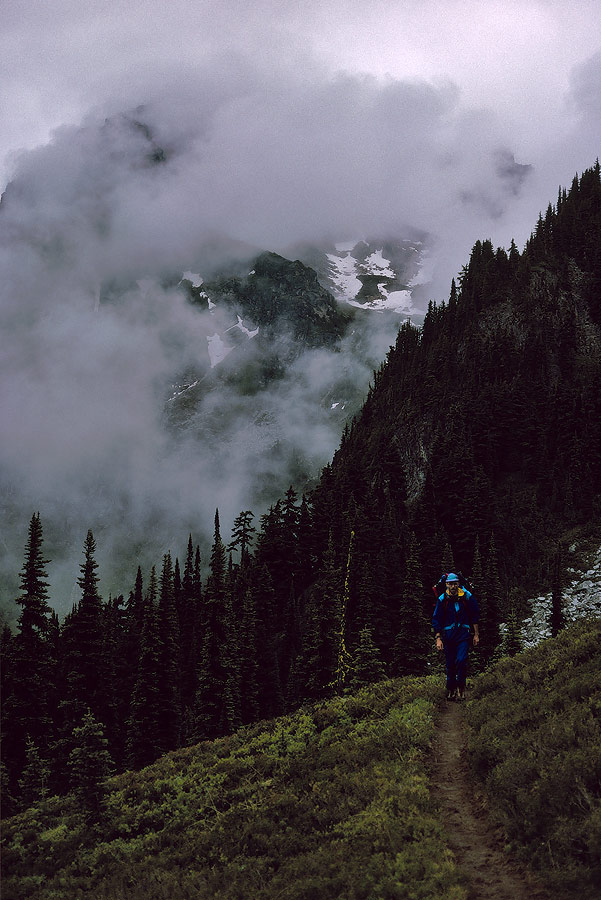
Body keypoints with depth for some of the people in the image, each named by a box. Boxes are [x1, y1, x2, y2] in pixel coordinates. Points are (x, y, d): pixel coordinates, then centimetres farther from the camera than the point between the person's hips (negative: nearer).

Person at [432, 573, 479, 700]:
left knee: (461, 660, -17)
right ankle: (451, 690, 17)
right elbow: (436, 620, 1)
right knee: (450, 664, 4)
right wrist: (438, 638, -6)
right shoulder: (442, 600, -3)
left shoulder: (467, 597, -4)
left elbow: (474, 617, 6)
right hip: (448, 634, 1)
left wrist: (476, 634, 7)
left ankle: (461, 687, -4)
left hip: (463, 633, -1)